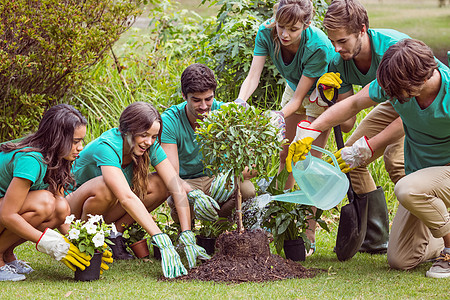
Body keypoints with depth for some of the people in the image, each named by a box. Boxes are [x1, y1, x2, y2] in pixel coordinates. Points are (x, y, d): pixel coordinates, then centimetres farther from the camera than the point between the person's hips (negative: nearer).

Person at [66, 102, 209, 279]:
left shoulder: (151, 146, -13)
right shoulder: (106, 147, -32)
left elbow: (177, 187, -20)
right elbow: (126, 198, -43)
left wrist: (187, 238, -31)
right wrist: (161, 240, -49)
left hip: (106, 213, 6)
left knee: (159, 186, -17)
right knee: (105, 187, -38)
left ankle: (114, 233, -4)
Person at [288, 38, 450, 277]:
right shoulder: (395, 80, -15)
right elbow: (354, 104, -2)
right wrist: (310, 130, -12)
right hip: (418, 172, 6)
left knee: (408, 189, -38)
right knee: (399, 260, 0)